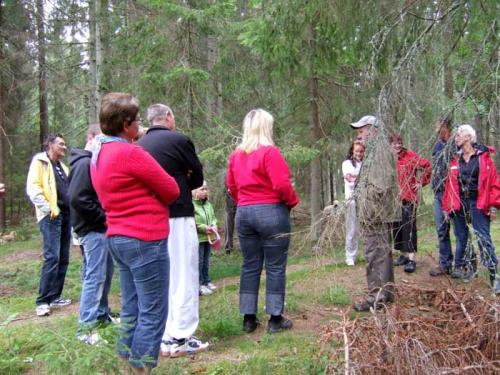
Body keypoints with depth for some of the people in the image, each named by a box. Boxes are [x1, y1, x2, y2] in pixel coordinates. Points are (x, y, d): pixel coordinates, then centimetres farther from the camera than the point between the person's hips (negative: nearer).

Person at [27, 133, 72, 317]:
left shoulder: (62, 166, 22)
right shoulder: (40, 162, -1)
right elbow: (32, 188, -12)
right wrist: (47, 208, -18)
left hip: (66, 215, 8)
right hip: (51, 216, -8)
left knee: (63, 258, 8)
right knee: (52, 257, -15)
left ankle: (55, 296, 15)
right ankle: (42, 301, -11)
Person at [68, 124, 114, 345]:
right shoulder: (84, 163, -15)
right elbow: (77, 198, -24)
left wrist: (106, 217, 5)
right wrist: (103, 217, -17)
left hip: (100, 227, 10)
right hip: (92, 229, -10)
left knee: (105, 273, 16)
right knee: (95, 276, -8)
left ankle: (101, 313, 28)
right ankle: (85, 326, -4)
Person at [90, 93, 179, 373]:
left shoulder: (98, 155, 12)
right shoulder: (131, 153, -16)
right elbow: (171, 191, -9)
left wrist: (144, 194, 5)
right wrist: (154, 195, 8)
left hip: (118, 237, 10)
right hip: (145, 240, -9)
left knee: (132, 308, 16)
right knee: (153, 312, -1)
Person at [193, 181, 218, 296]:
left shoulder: (208, 204, 10)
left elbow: (213, 217, 19)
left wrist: (214, 225, -1)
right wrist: (204, 227, -20)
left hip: (208, 237, 7)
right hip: (197, 238, -7)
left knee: (206, 261, 17)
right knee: (198, 262, -2)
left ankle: (206, 281, 28)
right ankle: (199, 285, 5)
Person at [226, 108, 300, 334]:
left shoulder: (236, 155, 7)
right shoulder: (270, 152, -13)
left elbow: (231, 185, 13)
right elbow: (282, 185, -17)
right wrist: (293, 201, 0)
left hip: (243, 213, 6)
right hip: (271, 212, -6)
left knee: (250, 266, 12)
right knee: (275, 267, 3)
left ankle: (248, 318, 17)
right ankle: (275, 319, 9)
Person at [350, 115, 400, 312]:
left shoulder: (380, 150, -14)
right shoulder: (374, 150, 17)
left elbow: (381, 185, -21)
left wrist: (369, 208, -19)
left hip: (376, 212, -11)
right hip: (375, 213, 11)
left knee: (376, 253, -7)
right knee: (382, 252, 16)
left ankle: (377, 296, -2)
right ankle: (386, 291, 25)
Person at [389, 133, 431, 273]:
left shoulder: (410, 156, -6)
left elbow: (426, 165, -4)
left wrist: (421, 182, -2)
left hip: (408, 198, -5)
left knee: (409, 228, -8)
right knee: (397, 228, 10)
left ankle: (411, 259, -8)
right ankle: (403, 255, 22)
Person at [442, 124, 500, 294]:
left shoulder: (483, 156, -2)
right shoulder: (455, 160, 10)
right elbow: (449, 184, 10)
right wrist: (446, 206, 7)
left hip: (478, 204, -4)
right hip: (459, 204, 4)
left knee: (484, 239, -8)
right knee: (461, 238, 12)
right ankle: (459, 268, 22)